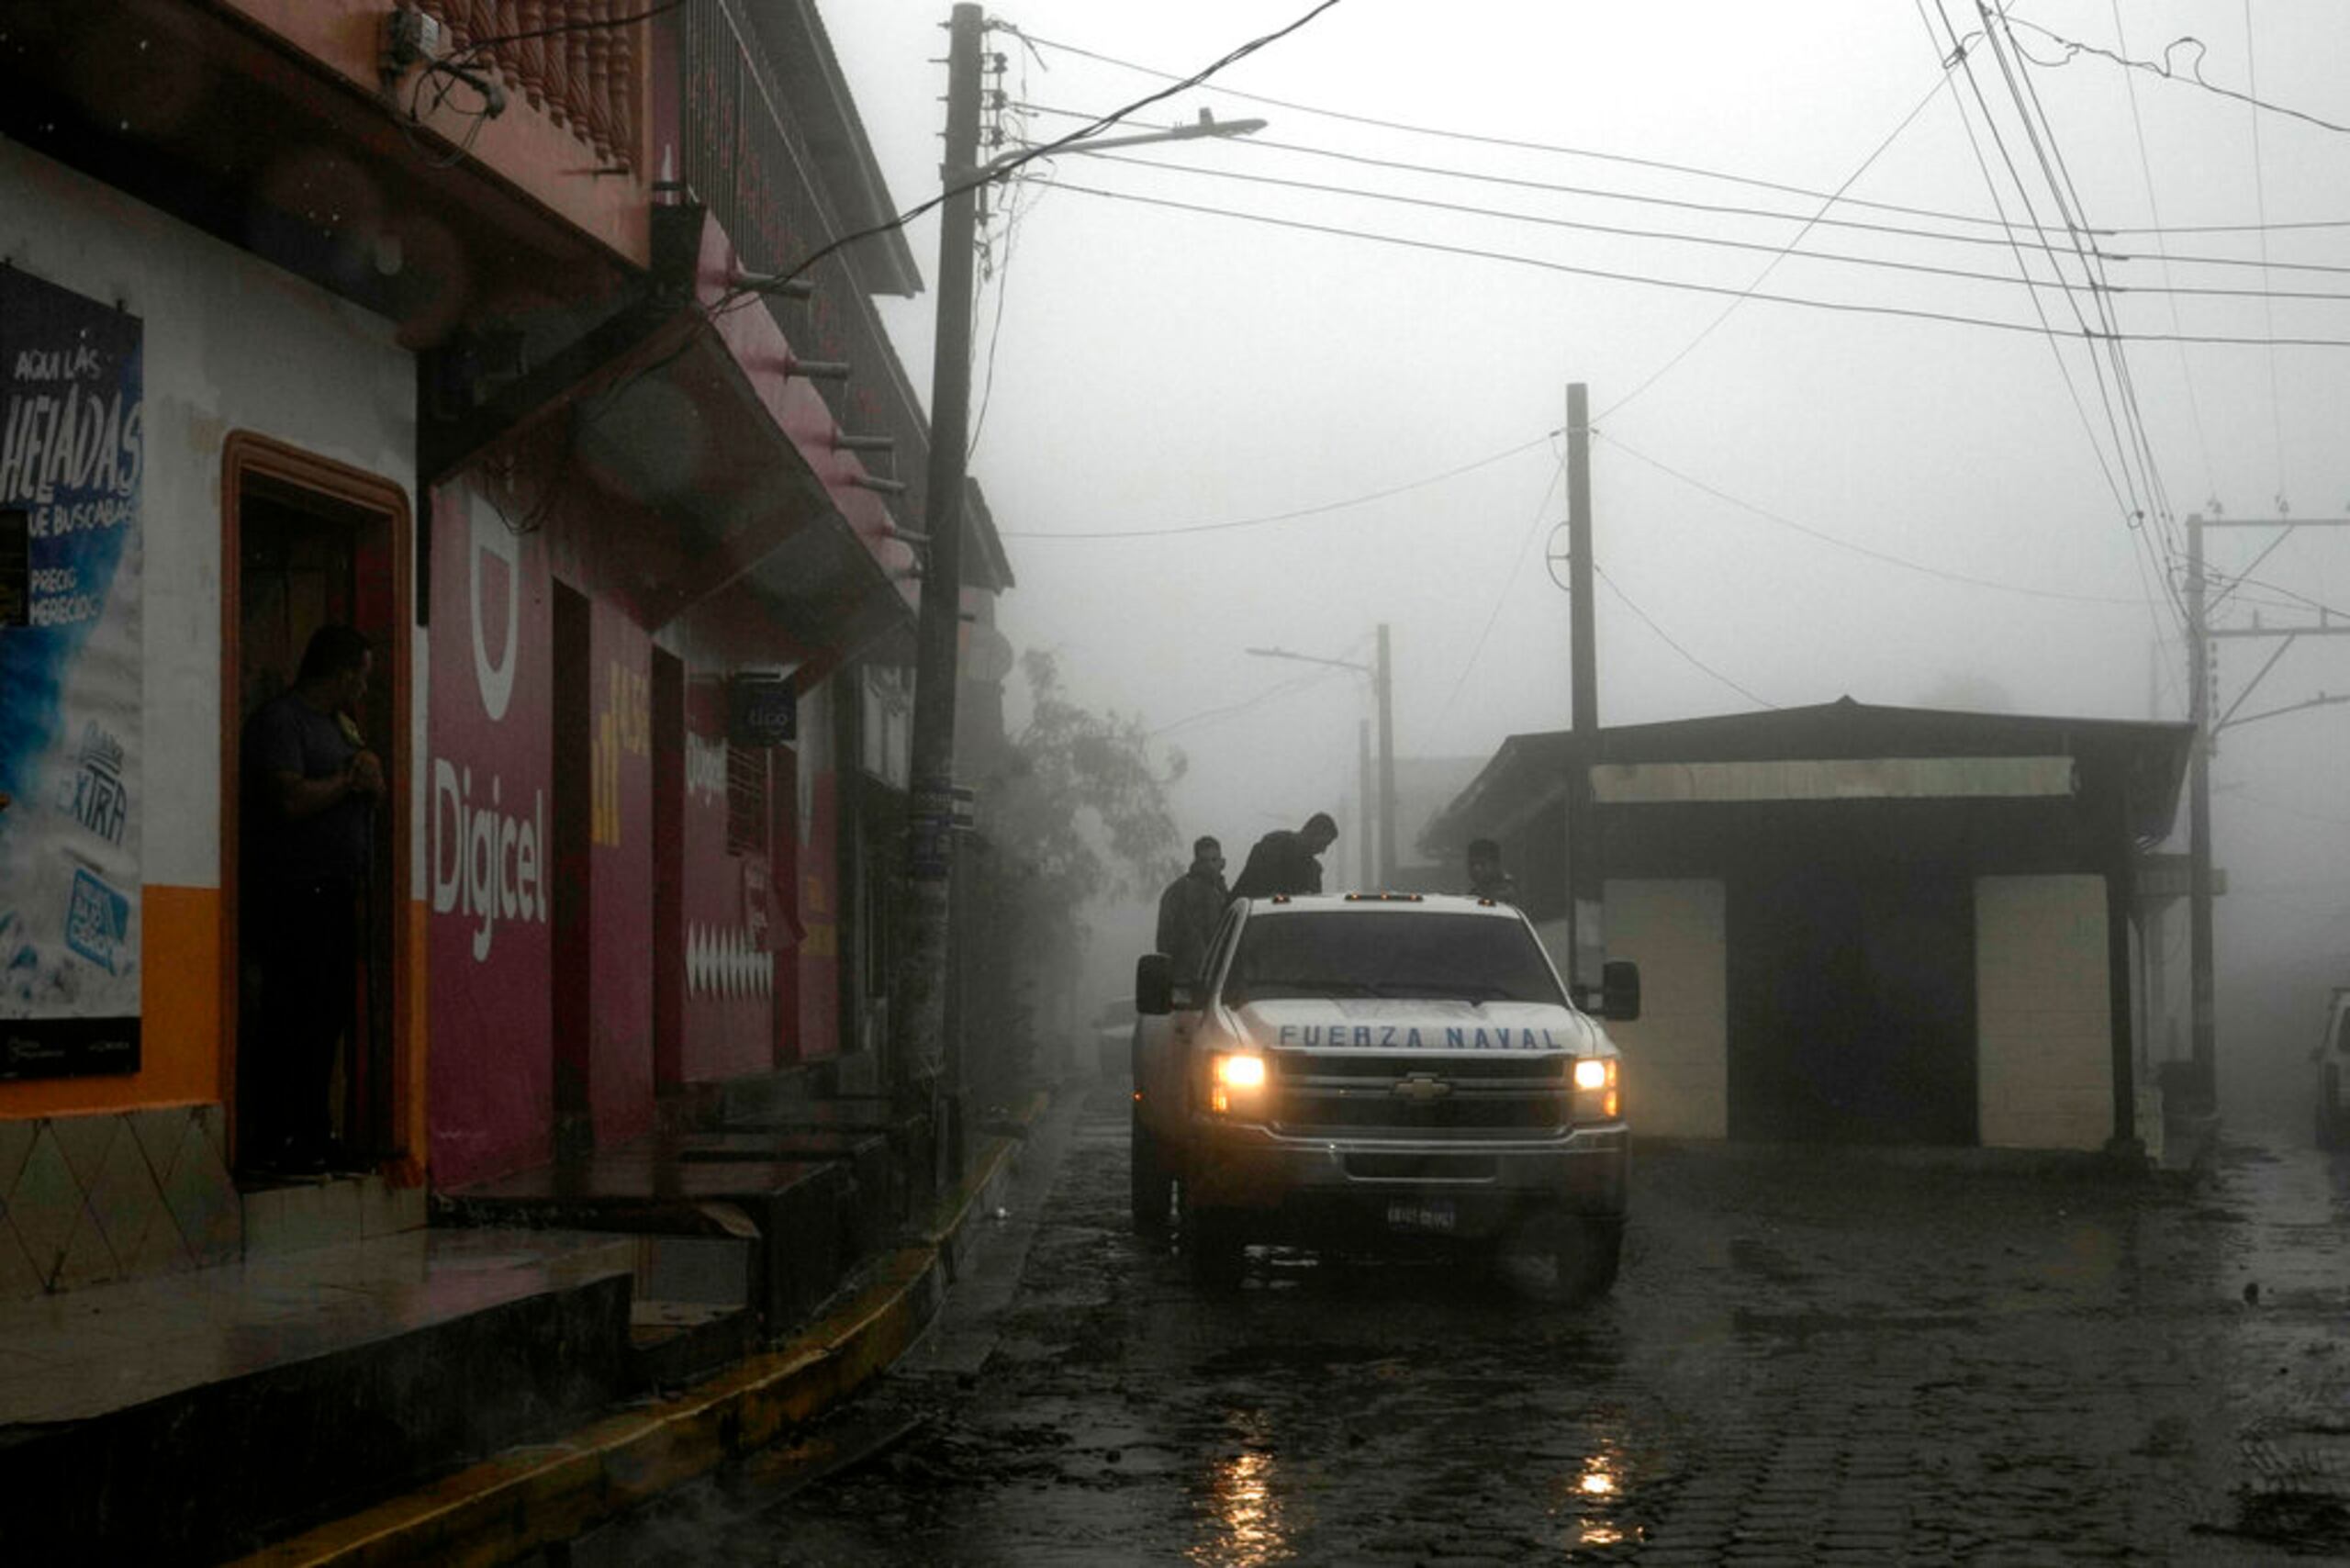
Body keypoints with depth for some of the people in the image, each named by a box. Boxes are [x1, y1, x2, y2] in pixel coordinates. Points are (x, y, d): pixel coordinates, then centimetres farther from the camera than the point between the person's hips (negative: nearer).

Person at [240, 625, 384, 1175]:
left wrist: (368, 775, -8)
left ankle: (310, 1132, 18)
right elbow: (291, 800, -21)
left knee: (330, 1012, 11)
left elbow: (376, 789, 15)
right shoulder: (279, 720, -10)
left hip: (335, 894, 10)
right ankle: (273, 1142, -6)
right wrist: (348, 779, -7)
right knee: (292, 1016, -9)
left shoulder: (339, 723, 20)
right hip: (293, 894, -10)